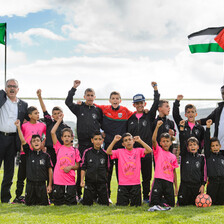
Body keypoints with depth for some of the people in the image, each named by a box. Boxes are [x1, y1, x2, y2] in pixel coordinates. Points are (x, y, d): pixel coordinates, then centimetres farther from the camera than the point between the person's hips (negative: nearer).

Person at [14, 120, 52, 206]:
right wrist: (18, 127, -15)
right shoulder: (29, 153, 2)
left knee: (44, 204, 3)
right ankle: (34, 198, 37)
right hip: (30, 184, 1)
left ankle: (40, 199, 35)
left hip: (42, 184, -1)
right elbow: (23, 141, -8)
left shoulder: (46, 156, 0)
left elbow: (50, 170, 2)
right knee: (29, 204, 6)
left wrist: (50, 185, -1)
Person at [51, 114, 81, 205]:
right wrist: (59, 120, -1)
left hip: (70, 181, 0)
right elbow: (52, 132, -4)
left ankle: (68, 200, 28)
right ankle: (61, 199, 30)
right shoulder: (59, 147, 5)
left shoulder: (75, 150, 7)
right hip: (58, 180, 0)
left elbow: (77, 166, 12)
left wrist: (71, 167, -9)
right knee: (58, 204, 3)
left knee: (71, 203, 1)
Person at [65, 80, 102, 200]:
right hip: (82, 143, -1)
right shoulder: (79, 108, 8)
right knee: (80, 169, 0)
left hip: (95, 144, 1)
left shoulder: (98, 110, 11)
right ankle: (78, 193, 7)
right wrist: (74, 88, -8)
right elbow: (68, 102, -6)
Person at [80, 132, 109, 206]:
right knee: (87, 204, 0)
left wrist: (105, 179, 11)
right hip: (89, 181, -1)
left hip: (102, 182, 1)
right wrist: (82, 180, -4)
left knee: (105, 204, 2)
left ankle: (100, 198, 29)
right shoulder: (87, 152, 0)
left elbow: (107, 169, 12)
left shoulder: (105, 153, 2)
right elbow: (83, 168, 3)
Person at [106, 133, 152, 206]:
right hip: (123, 184, 0)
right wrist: (114, 141, -12)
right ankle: (127, 199, 29)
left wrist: (140, 141, -13)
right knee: (121, 205, -1)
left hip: (135, 184, 0)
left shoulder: (138, 151, 4)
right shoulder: (120, 152, 2)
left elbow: (149, 150, -11)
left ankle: (132, 200, 35)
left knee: (136, 204, 4)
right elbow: (108, 152, -10)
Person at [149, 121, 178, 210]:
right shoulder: (158, 151, 4)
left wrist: (176, 186, 14)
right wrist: (157, 127, -26)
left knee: (170, 204, 4)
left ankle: (161, 202, 25)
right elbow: (153, 140, -15)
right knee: (155, 199, -20)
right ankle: (155, 205, 3)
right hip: (159, 179, -3)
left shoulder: (173, 156, 13)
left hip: (169, 181, 4)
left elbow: (174, 172, 16)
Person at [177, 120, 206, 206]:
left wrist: (203, 185, -1)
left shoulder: (201, 158, 7)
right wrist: (181, 128, -13)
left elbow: (203, 172, 6)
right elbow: (182, 142, -6)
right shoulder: (184, 155, 4)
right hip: (185, 185, -1)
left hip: (197, 186, 1)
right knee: (183, 205, -1)